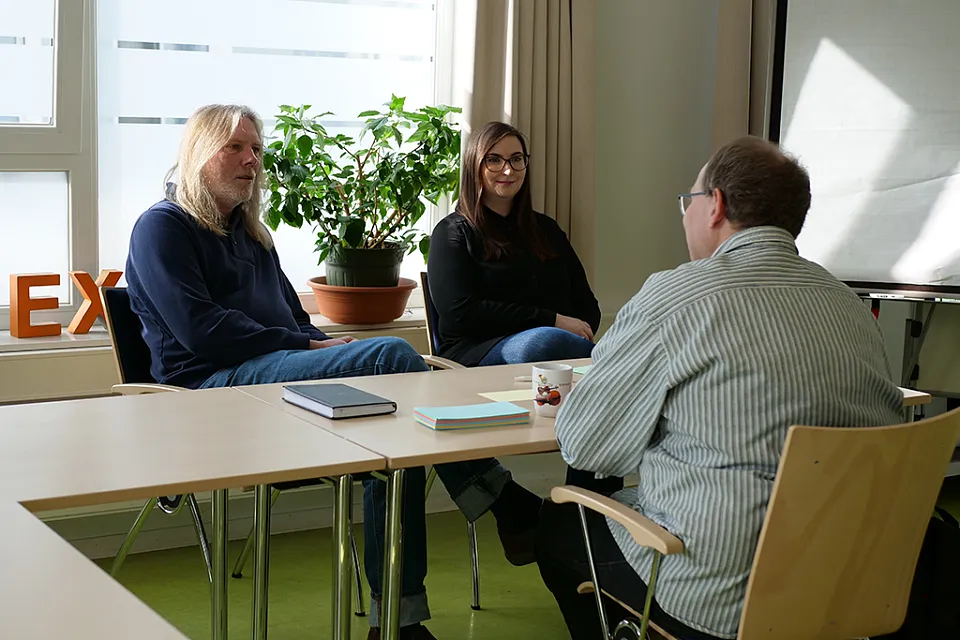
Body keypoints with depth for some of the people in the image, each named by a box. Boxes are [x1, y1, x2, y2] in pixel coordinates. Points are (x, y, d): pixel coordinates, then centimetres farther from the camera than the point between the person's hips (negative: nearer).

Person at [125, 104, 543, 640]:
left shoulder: (250, 233, 28)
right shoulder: (161, 228, 3)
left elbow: (294, 317, 28)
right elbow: (200, 330, -11)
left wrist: (324, 346, 4)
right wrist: (308, 348, -13)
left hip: (276, 373, 8)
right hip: (213, 386, -8)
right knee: (391, 355, -27)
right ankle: (502, 500, -25)